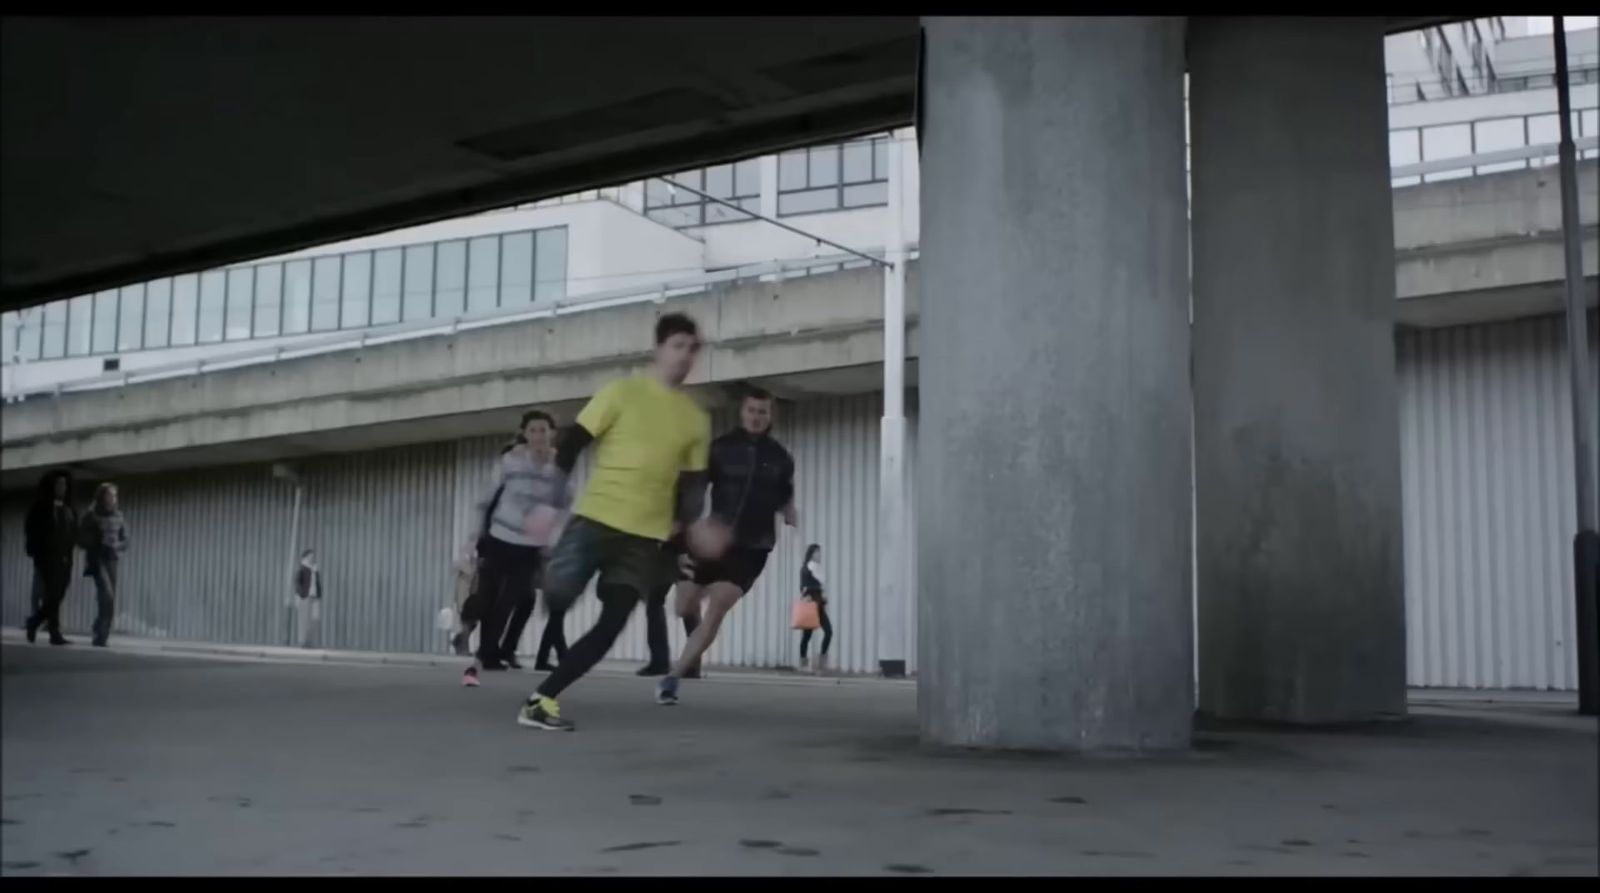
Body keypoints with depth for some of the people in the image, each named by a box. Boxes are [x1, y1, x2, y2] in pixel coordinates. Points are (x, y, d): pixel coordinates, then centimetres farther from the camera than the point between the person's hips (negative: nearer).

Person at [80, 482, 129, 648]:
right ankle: (100, 635, -14)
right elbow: (84, 540, -2)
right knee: (107, 594, -21)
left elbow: (124, 541, 11)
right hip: (97, 560, -4)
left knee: (110, 600, 1)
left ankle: (101, 636, 11)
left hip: (113, 560, 4)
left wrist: (115, 547, -9)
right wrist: (100, 546, -16)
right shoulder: (91, 516, -2)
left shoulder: (118, 516, 8)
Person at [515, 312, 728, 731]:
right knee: (557, 596, -19)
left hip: (647, 535, 3)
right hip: (595, 518, -3)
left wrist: (694, 527, -6)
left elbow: (691, 484, 12)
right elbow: (571, 447, -2)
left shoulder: (697, 419, 9)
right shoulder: (621, 393, -1)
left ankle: (542, 699, 5)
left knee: (610, 626, -5)